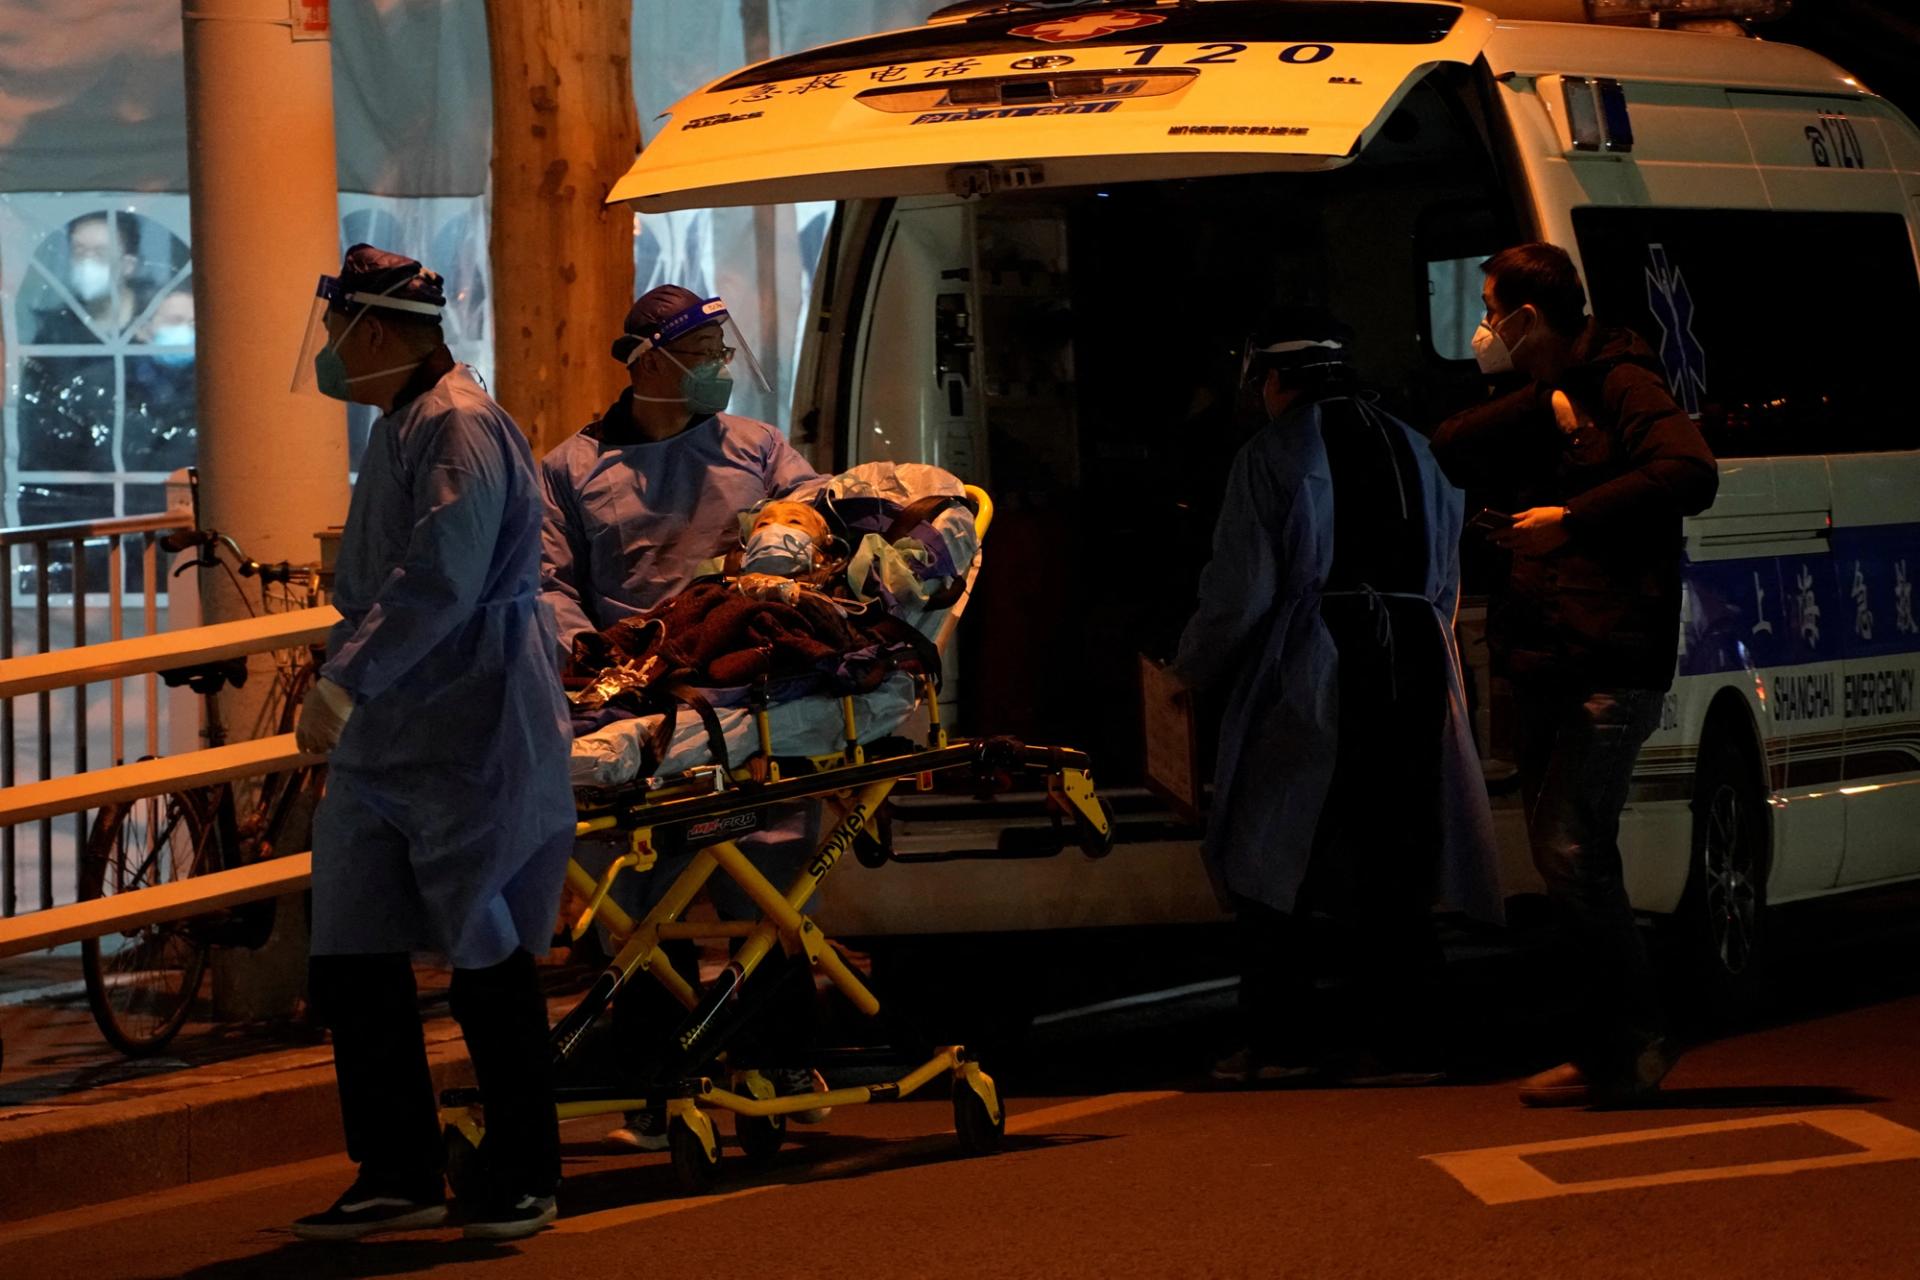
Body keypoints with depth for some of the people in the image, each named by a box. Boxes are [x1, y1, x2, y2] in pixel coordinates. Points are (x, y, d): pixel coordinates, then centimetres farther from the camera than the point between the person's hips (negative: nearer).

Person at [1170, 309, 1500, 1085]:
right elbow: (1445, 582, 18)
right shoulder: (1412, 451, 16)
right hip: (1414, 675, 6)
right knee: (1392, 864, 8)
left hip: (1309, 680, -5)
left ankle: (1281, 1038, 1)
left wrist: (1192, 669, 7)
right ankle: (1402, 1040, 5)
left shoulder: (1274, 456, -4)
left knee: (1269, 857, 4)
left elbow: (1242, 590, -8)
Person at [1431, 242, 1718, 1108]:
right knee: (1562, 857, 8)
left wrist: (1573, 516, -18)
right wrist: (1541, 402, -6)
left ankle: (1633, 1042, -6)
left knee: (1572, 854, -14)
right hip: (1544, 665, 9)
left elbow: (1688, 473, -21)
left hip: (1610, 666, -9)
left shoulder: (1622, 387, -5)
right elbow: (1446, 452, 7)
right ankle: (1603, 1053, 14)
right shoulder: (1536, 406, 20)